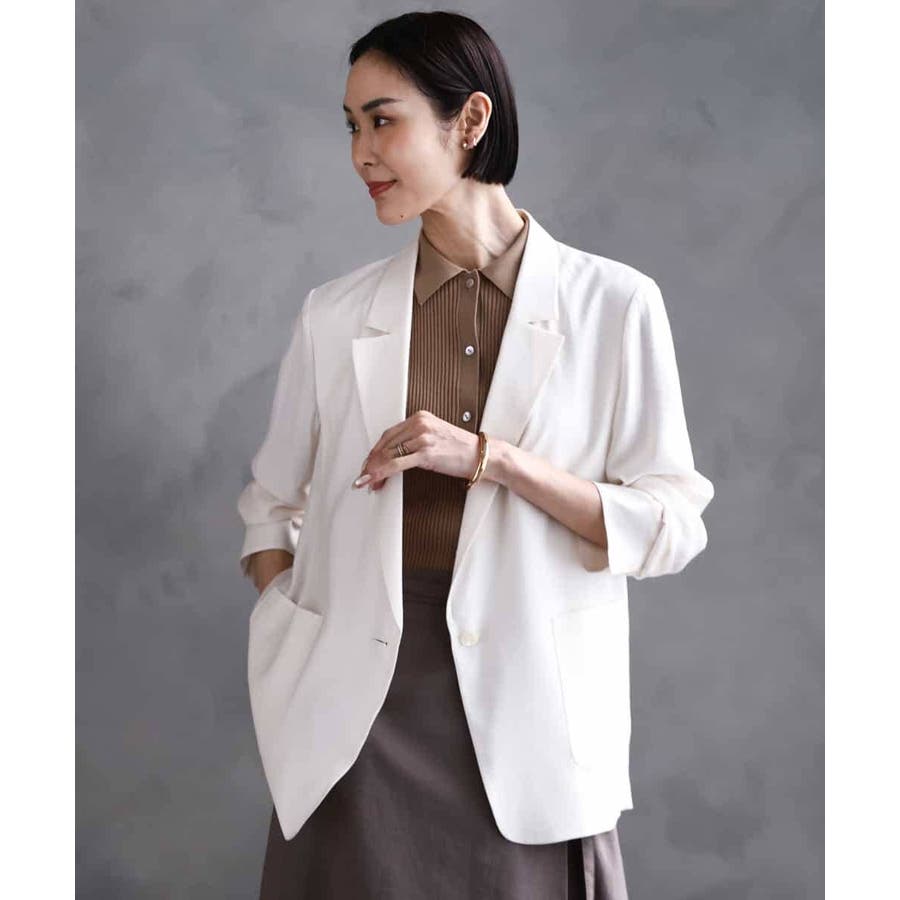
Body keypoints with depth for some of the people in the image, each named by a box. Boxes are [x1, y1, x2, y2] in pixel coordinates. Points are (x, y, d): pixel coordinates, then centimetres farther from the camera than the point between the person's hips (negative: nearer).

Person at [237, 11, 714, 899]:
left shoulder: (614, 304, -4)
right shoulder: (335, 314, 3)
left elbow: (672, 526, -5)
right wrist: (287, 631, -2)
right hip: (361, 708, 2)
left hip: (529, 711, -1)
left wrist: (488, 458, -16)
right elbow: (273, 504, 14)